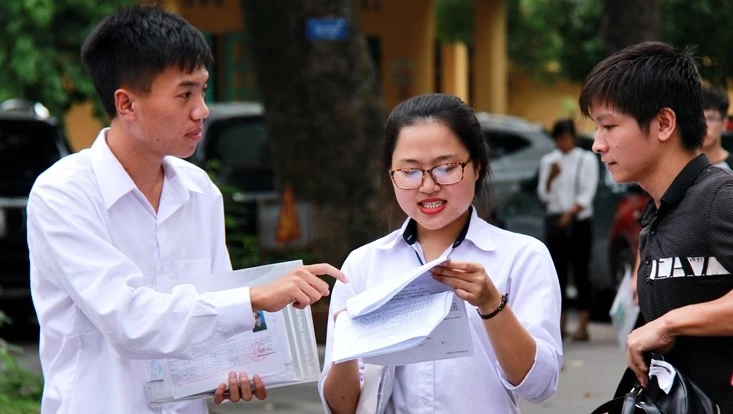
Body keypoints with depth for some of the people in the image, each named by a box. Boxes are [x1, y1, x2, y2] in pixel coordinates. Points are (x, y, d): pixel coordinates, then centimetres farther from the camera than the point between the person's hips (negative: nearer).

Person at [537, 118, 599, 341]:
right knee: (558, 272, 2)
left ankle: (583, 326, -6)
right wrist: (550, 177, -12)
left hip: (580, 220, -3)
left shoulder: (587, 160, 1)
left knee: (581, 272, -5)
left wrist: (570, 213, -19)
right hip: (554, 220, 3)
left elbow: (588, 193, -6)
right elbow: (543, 195, 7)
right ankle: (560, 325, 5)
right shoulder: (548, 161, 10)